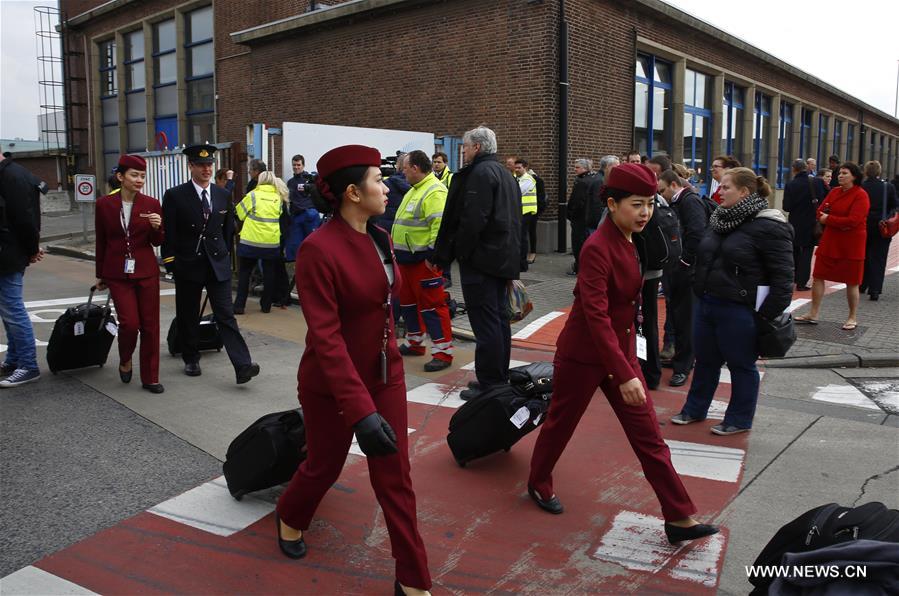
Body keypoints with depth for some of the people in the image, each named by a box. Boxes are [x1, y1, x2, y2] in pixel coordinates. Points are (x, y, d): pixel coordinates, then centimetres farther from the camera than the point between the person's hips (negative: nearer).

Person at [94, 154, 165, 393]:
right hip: (118, 273, -1)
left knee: (150, 325, 2)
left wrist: (156, 227, -16)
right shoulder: (104, 204, -1)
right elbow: (101, 242, 8)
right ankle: (125, 361, 22)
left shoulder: (151, 204, 0)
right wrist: (100, 275, 13)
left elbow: (157, 242, 5)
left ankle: (150, 378, 14)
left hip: (146, 272, 1)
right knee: (129, 322, -10)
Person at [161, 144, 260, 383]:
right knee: (188, 317, 10)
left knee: (226, 315, -5)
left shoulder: (223, 196, 7)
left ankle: (242, 366, -12)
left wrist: (224, 254, 10)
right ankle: (191, 360, 28)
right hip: (188, 265, -1)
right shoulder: (175, 196, -4)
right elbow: (168, 234, -3)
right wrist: (171, 263, -6)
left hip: (218, 264, 2)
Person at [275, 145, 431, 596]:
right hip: (332, 384, -5)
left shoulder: (380, 239, 0)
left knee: (395, 477, 9)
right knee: (324, 466, 18)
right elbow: (325, 337, -27)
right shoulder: (318, 249, -23)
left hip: (386, 374, 6)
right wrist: (361, 410, -32)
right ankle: (289, 517, 52)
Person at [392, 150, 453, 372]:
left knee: (431, 304, -7)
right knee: (408, 301, 17)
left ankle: (443, 352, -1)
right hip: (406, 258, 10)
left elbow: (440, 225, -24)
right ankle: (414, 343, 31)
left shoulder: (434, 191, -16)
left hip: (423, 260, -10)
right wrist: (397, 250, 24)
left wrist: (432, 255, -26)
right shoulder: (414, 190, 17)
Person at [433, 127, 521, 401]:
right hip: (503, 259, 10)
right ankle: (500, 378, 23)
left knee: (485, 322, -6)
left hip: (481, 258, -10)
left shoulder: (480, 173, -13)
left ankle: (489, 383, -2)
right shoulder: (504, 174, 19)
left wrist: (457, 252, -12)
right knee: (499, 318, 14)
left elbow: (472, 220, -22)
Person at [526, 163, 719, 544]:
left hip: (621, 352, 8)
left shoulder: (627, 242, 3)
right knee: (561, 423, 14)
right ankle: (538, 484, 39)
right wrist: (625, 375, -33)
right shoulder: (597, 248, -23)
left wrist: (628, 365, 17)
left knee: (649, 436, 7)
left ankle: (679, 518, 13)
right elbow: (596, 316, -29)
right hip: (584, 355, -8)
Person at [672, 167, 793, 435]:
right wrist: (699, 291, 18)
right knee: (705, 360, 18)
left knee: (741, 365, 8)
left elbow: (783, 275, -15)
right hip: (706, 303, 8)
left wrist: (768, 313, -18)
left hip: (739, 311, -7)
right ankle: (694, 410, 33)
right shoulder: (719, 220, 11)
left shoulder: (768, 226, -14)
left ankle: (739, 420, 23)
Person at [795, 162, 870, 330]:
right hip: (829, 241, 6)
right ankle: (813, 315, 12)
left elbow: (853, 220, -20)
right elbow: (820, 212, 4)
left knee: (851, 282, 5)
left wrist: (829, 219, -13)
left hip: (851, 244, -6)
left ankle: (853, 318, 18)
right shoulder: (834, 192, 8)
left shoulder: (861, 195, -12)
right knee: (818, 277, 4)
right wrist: (839, 223, -13)